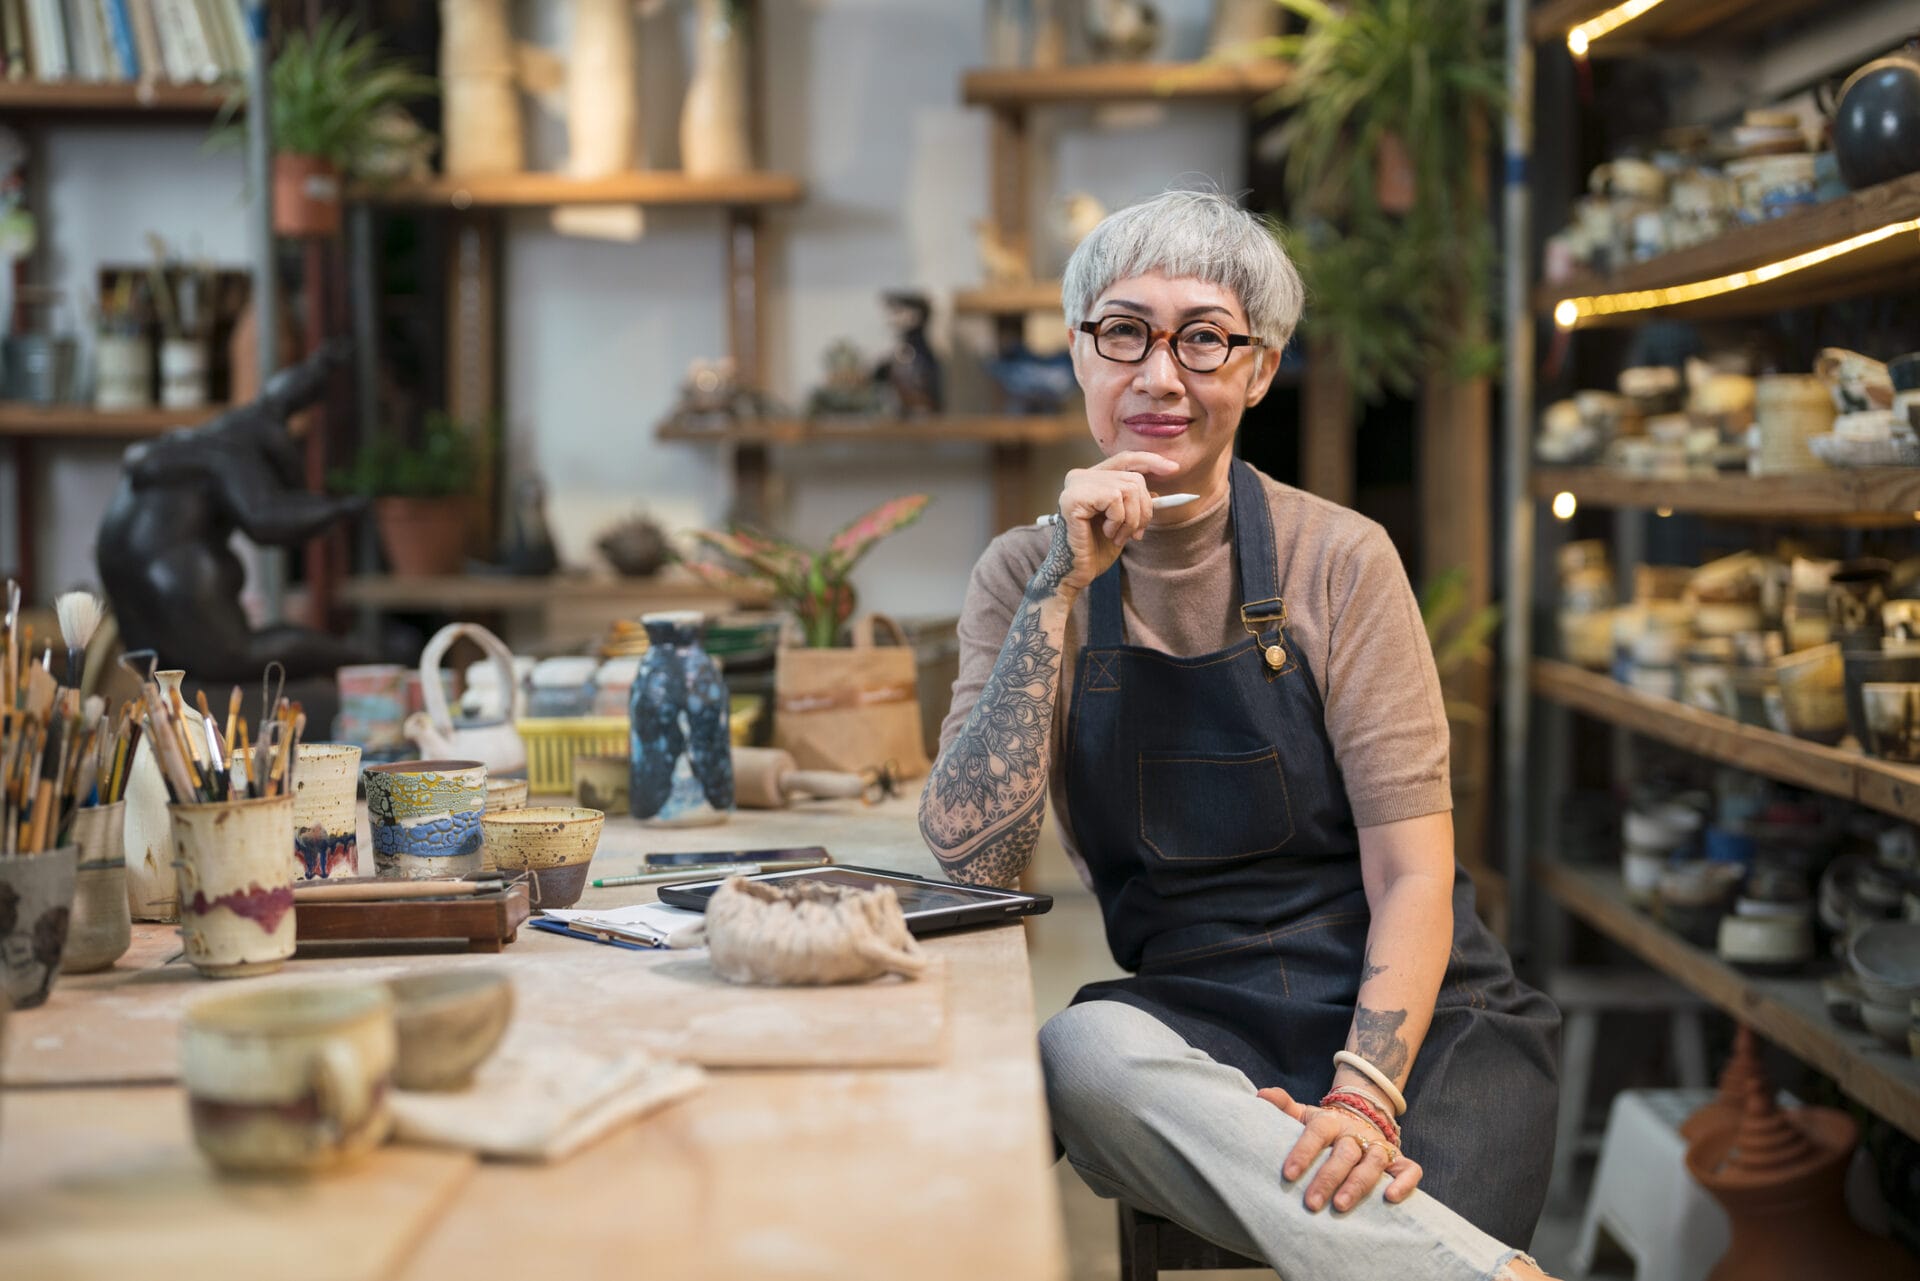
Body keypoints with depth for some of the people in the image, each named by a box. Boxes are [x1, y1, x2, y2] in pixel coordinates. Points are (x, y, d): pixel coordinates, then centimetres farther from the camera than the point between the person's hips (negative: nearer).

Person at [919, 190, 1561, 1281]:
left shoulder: (1338, 558, -2)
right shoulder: (1027, 574, 5)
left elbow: (1413, 872, -7)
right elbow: (973, 854, -9)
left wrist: (1364, 1093, -24)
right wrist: (1063, 586, -14)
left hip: (1419, 1019, -3)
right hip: (1196, 1019, 4)